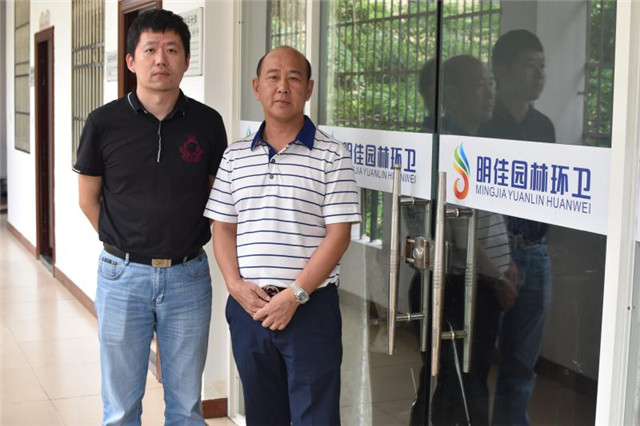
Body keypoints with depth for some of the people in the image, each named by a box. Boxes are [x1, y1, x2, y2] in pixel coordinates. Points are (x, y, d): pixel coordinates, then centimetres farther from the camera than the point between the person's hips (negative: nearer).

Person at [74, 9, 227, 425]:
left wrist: (192, 239, 3)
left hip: (188, 276, 1)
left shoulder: (207, 122, -2)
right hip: (124, 274, -1)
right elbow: (89, 198, 6)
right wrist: (125, 245, 5)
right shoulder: (105, 122, -5)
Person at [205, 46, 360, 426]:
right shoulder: (235, 156, 9)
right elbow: (223, 227, 10)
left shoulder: (332, 156, -4)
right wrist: (235, 285, -5)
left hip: (310, 306, -4)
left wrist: (295, 295, -14)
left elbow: (338, 234, -9)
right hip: (248, 306, 4)